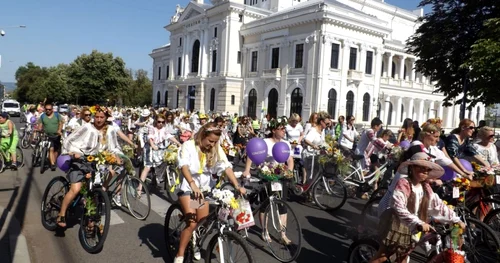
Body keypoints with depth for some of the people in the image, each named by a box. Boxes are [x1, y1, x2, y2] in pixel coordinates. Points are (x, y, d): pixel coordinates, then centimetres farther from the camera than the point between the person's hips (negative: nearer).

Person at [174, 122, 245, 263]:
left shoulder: (216, 149, -6)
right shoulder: (188, 145, -17)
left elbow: (226, 167, -14)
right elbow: (184, 166, -32)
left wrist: (237, 186, -26)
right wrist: (193, 184, -48)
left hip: (204, 188, 4)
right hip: (187, 187, -4)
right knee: (192, 223, -16)